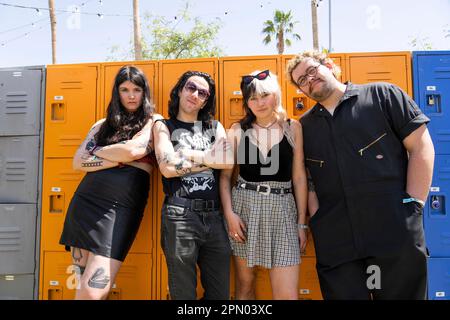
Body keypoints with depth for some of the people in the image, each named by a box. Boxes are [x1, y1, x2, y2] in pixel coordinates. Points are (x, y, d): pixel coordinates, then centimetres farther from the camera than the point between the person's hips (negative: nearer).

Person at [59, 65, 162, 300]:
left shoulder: (154, 121, 6)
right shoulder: (103, 124, 17)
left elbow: (134, 150, -13)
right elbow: (78, 163, 7)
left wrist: (97, 152, 3)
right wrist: (119, 159, -5)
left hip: (120, 207, -4)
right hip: (85, 202, 5)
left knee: (92, 292, -9)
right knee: (81, 288, 8)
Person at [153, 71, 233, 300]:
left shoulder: (214, 126, 16)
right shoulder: (164, 126, 7)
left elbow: (228, 161, -4)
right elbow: (167, 168, -11)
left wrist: (185, 156, -7)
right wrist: (206, 158, -1)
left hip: (214, 217, 4)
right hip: (180, 217, -3)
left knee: (220, 293, 12)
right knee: (183, 294, 7)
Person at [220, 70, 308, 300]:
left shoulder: (292, 127, 4)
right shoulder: (238, 130, 3)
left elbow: (299, 177, 4)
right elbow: (225, 176, 4)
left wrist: (302, 222, 3)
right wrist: (229, 213, -9)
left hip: (282, 209, 0)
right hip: (244, 206, 0)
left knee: (288, 294, -2)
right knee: (245, 283, 12)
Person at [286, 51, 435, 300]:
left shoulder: (382, 95, 5)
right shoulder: (304, 127, 15)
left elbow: (422, 148, 1)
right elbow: (304, 178, 17)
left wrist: (413, 205, -7)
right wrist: (316, 217, 3)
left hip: (397, 233, -2)